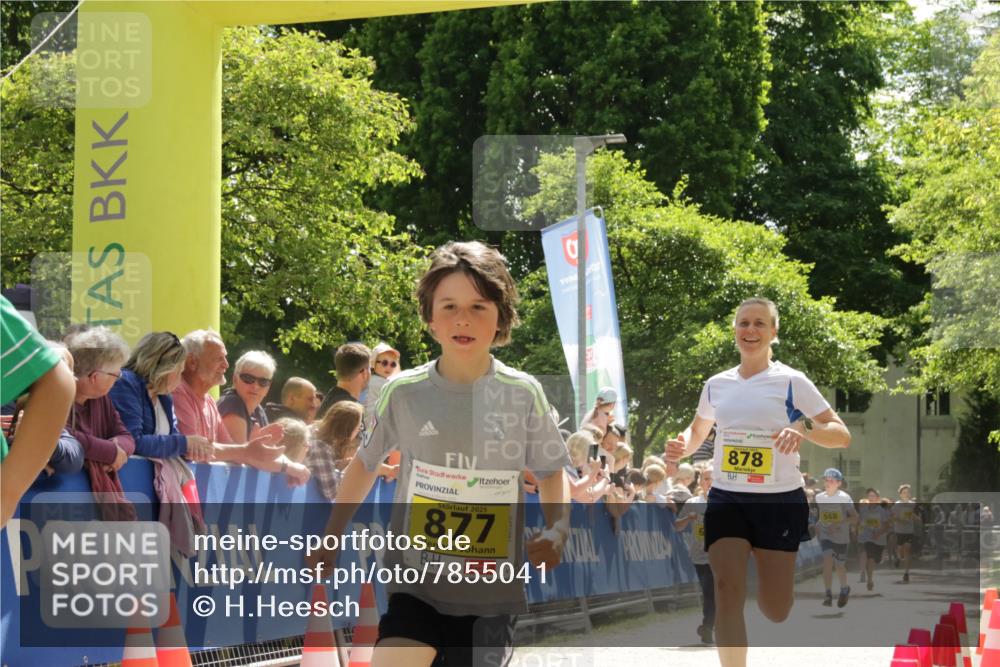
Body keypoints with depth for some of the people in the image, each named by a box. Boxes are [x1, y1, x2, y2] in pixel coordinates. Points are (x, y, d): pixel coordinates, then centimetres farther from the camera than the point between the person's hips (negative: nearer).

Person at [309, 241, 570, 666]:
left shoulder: (524, 395, -4)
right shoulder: (404, 392, -4)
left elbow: (550, 471, 10)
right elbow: (365, 463, 13)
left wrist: (556, 529, -9)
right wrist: (330, 541, 14)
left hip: (492, 594, 1)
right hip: (416, 584, 0)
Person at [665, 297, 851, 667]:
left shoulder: (792, 382, -5)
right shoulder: (716, 385, 7)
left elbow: (842, 435, -6)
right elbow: (698, 430, 25)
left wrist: (804, 428, -26)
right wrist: (682, 446, 0)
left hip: (780, 501, -2)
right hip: (726, 499, 2)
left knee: (776, 612, 0)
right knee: (727, 591, -15)